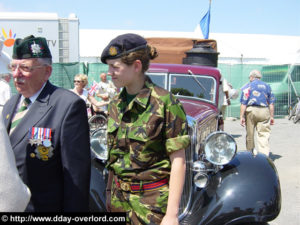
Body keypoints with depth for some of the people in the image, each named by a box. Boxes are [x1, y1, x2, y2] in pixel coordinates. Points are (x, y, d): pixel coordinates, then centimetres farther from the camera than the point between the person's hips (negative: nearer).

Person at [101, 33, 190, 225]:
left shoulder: (165, 103, -16)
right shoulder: (115, 105, 4)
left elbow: (178, 162, -15)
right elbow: (113, 155, 11)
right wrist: (110, 197, 12)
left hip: (152, 201, -5)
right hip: (118, 197, 6)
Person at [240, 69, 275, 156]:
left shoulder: (247, 86, 5)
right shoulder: (267, 86, 14)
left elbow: (243, 103, -4)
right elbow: (271, 103, 12)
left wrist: (241, 116, -5)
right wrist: (271, 116, 15)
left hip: (251, 110, -2)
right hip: (264, 111, 2)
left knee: (250, 134, 10)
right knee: (264, 134, 0)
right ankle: (264, 155, -9)